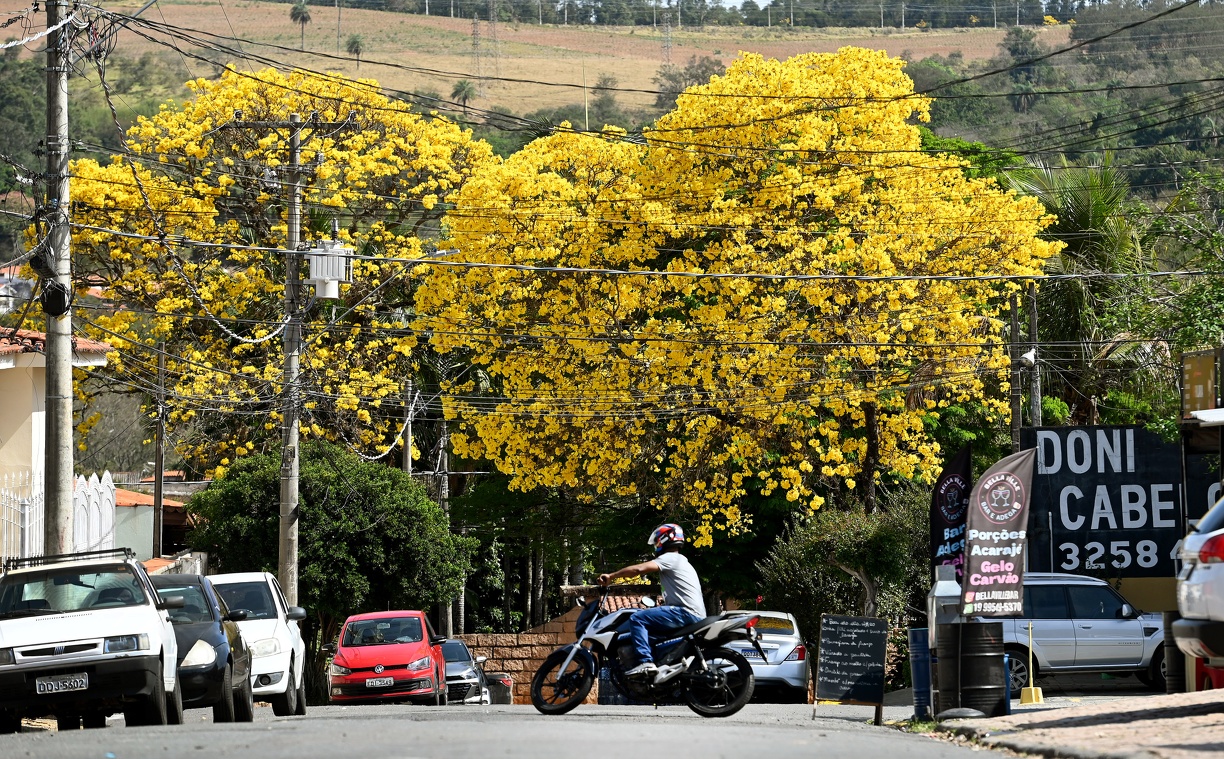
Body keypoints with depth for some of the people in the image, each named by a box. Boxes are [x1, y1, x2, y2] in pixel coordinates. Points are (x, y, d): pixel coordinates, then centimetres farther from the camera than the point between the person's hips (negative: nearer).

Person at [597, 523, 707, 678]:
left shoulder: (670, 558, -3)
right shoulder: (682, 562, 29)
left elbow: (639, 569, -15)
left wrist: (611, 576, -10)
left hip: (686, 612, -10)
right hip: (697, 616, 10)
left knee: (637, 619, -17)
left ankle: (646, 662, -32)